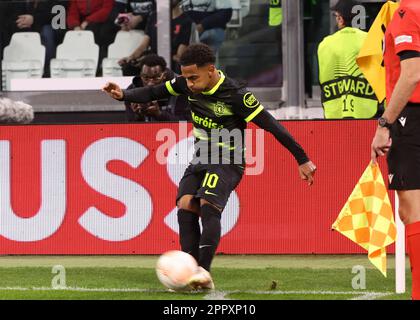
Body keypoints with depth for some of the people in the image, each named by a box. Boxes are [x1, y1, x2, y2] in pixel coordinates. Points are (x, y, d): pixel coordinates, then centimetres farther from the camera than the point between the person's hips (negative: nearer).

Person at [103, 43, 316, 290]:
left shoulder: (235, 95, -22)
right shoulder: (188, 85, -3)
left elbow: (272, 125, -19)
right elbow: (155, 93, 13)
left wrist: (302, 160, -18)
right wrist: (123, 95, -2)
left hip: (228, 161, -7)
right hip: (201, 159, 7)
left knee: (208, 206, -27)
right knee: (185, 206, -13)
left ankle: (204, 272, -34)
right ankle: (191, 274, -15)